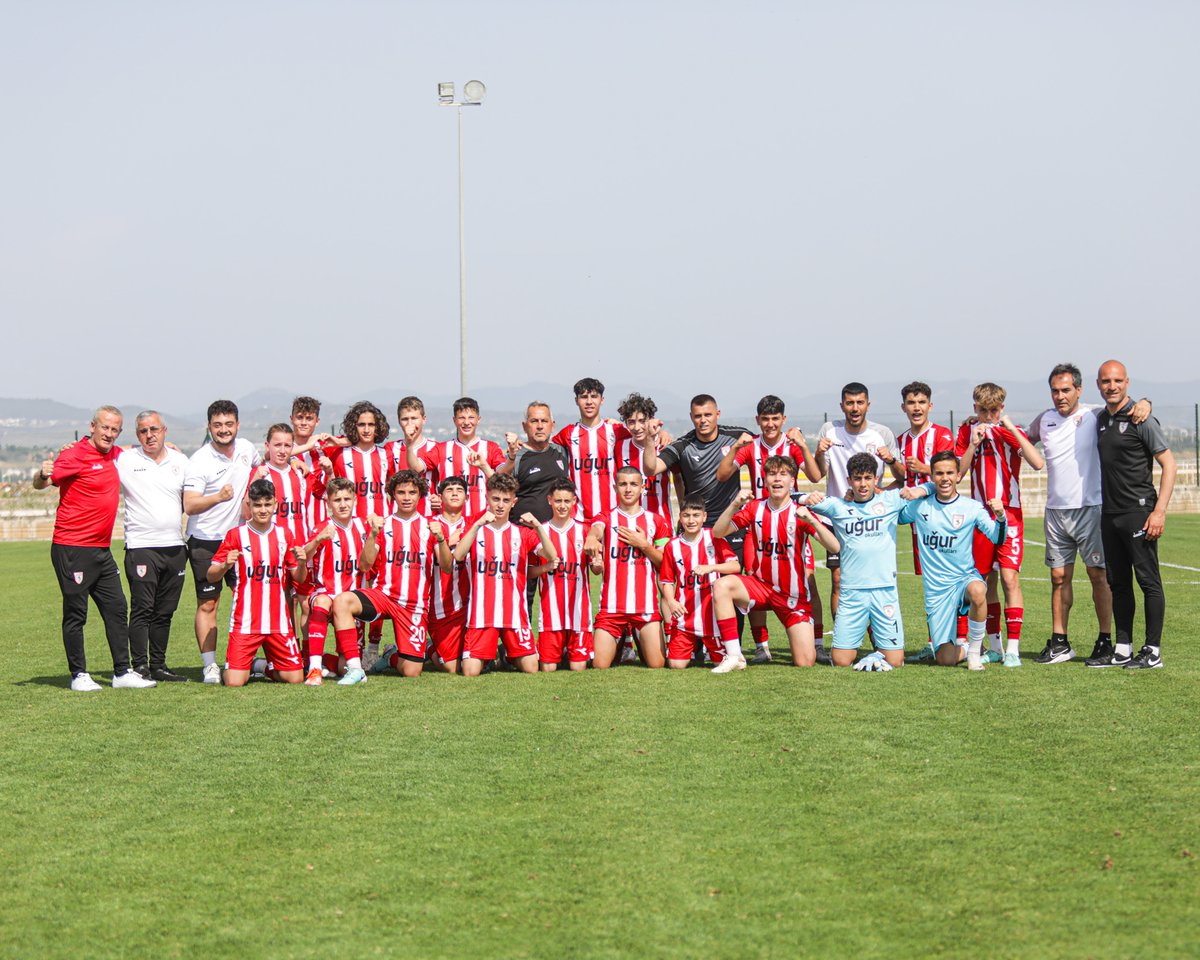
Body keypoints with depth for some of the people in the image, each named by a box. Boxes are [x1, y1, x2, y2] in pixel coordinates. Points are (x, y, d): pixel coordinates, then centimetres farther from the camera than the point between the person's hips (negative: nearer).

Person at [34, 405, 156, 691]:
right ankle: (79, 675, 5)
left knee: (117, 609, 8)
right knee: (75, 614, -1)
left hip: (102, 549, 8)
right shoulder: (75, 455, -11)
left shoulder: (115, 455, 11)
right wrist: (43, 474, -34)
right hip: (72, 549, -8)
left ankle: (122, 672, 14)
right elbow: (40, 485, -12)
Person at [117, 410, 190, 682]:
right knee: (142, 609, -8)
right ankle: (140, 667, -4)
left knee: (165, 612, 8)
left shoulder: (180, 461, 12)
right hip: (141, 545, -4)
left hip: (175, 547, 4)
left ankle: (159, 666, 15)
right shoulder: (124, 460, 1)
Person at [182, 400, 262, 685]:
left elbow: (260, 465, 30)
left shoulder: (246, 448, 4)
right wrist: (218, 497, -37)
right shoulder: (200, 461, -13)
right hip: (205, 541, -5)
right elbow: (189, 505, -23)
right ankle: (210, 665, -1)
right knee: (207, 604, -4)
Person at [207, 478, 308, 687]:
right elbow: (211, 576, -1)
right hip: (245, 622, -3)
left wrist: (301, 564, -8)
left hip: (279, 621, 3)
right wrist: (226, 566, -22)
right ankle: (247, 666, 23)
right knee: (234, 682, -11)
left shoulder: (284, 535, 8)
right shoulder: (236, 535, -1)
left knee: (295, 678, -1)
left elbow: (299, 578, 13)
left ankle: (270, 667, 31)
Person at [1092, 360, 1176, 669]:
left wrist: (1159, 511, -17)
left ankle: (1153, 652, 0)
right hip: (1109, 514, 7)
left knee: (1148, 581, -3)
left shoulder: (1141, 420, -8)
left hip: (1138, 513, -7)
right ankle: (1122, 649, 17)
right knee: (1118, 583, 11)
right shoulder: (1101, 420, 13)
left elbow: (1168, 463, -10)